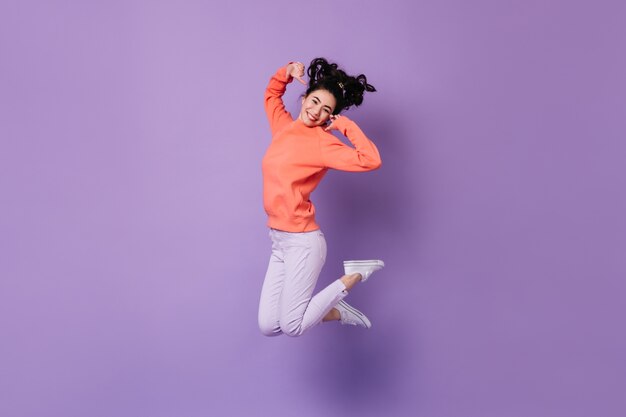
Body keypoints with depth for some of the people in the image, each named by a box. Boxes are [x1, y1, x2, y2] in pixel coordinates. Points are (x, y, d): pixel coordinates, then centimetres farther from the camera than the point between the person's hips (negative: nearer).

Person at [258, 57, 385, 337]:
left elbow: (370, 160, -26)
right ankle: (335, 311, 23)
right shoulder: (284, 126, 9)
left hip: (302, 242, -7)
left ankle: (352, 278, 9)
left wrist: (346, 125, -16)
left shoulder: (323, 143, -11)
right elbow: (271, 94, 30)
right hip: (280, 242, 7)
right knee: (268, 327, 5)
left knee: (291, 327, -5)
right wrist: (287, 72, 11)